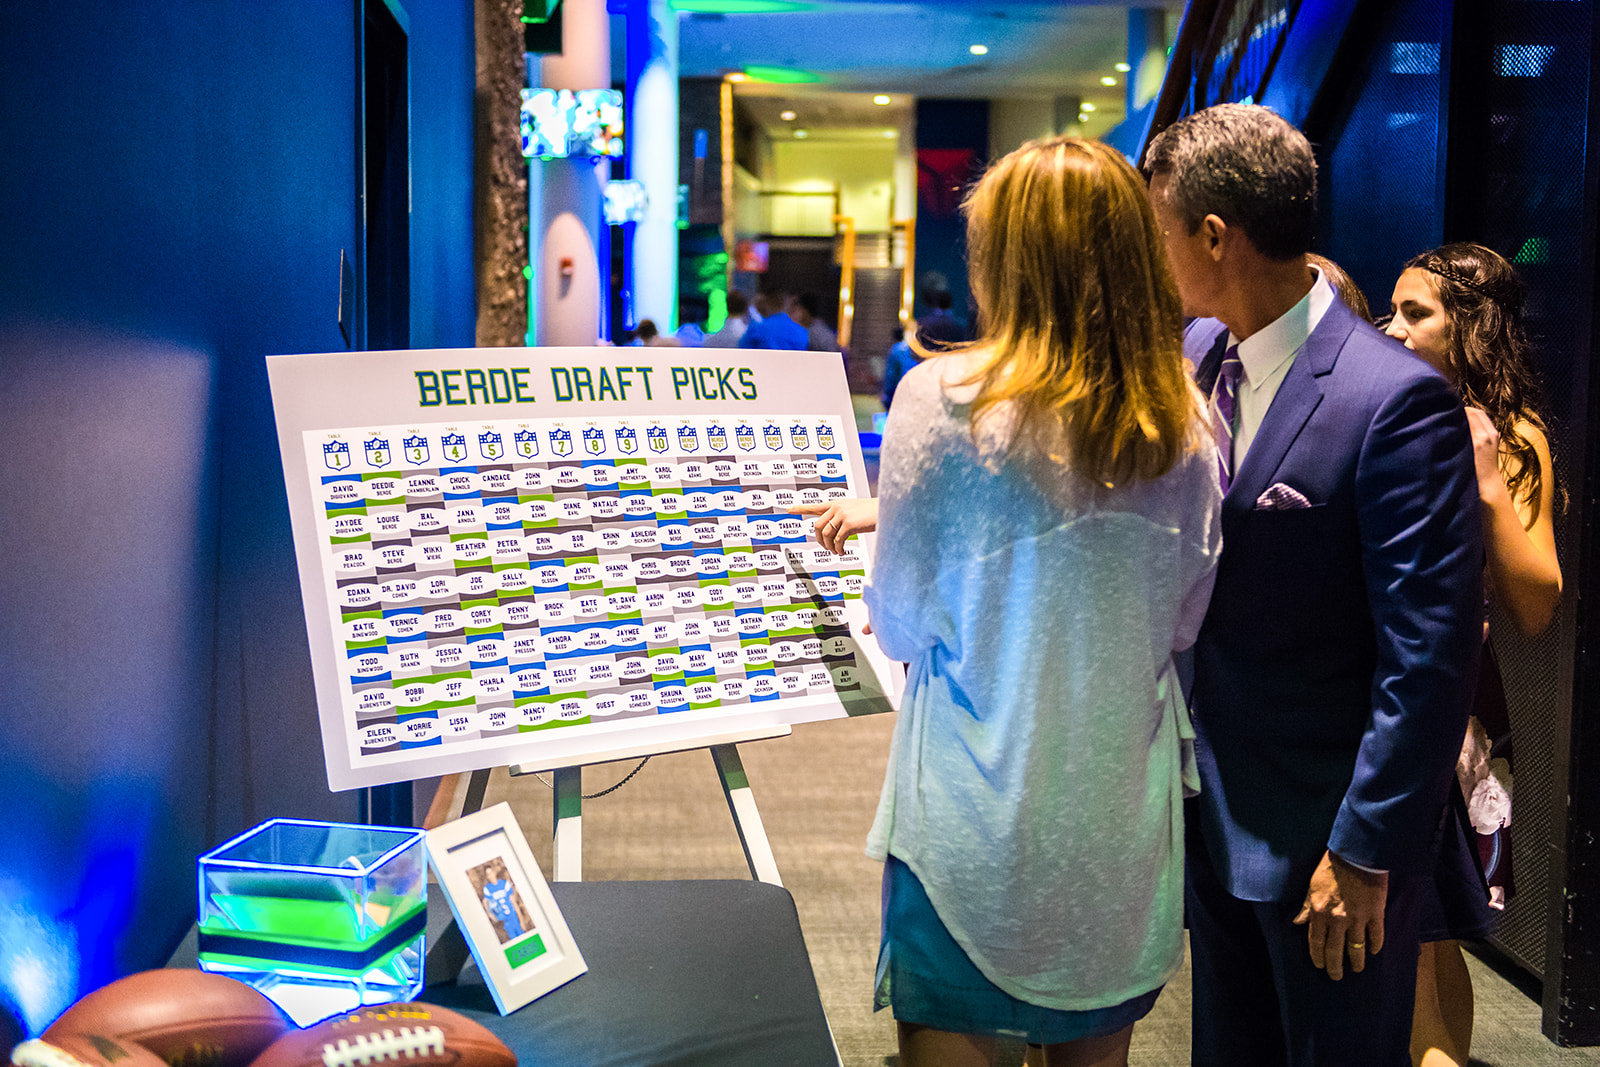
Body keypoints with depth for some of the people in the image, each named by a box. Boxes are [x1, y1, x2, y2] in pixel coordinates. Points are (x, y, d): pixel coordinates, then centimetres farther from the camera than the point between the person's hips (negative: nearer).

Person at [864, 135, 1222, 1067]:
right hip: (1122, 819, 4)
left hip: (974, 824, -4)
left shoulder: (944, 400, -14)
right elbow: (1182, 622, 7)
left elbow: (899, 623, -6)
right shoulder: (1187, 423, -3)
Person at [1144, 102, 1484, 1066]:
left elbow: (1432, 652, -22)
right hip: (1216, 805, 7)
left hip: (1330, 831, -7)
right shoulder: (1194, 355, 1)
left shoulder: (1398, 400, -23)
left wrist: (1366, 851, -20)